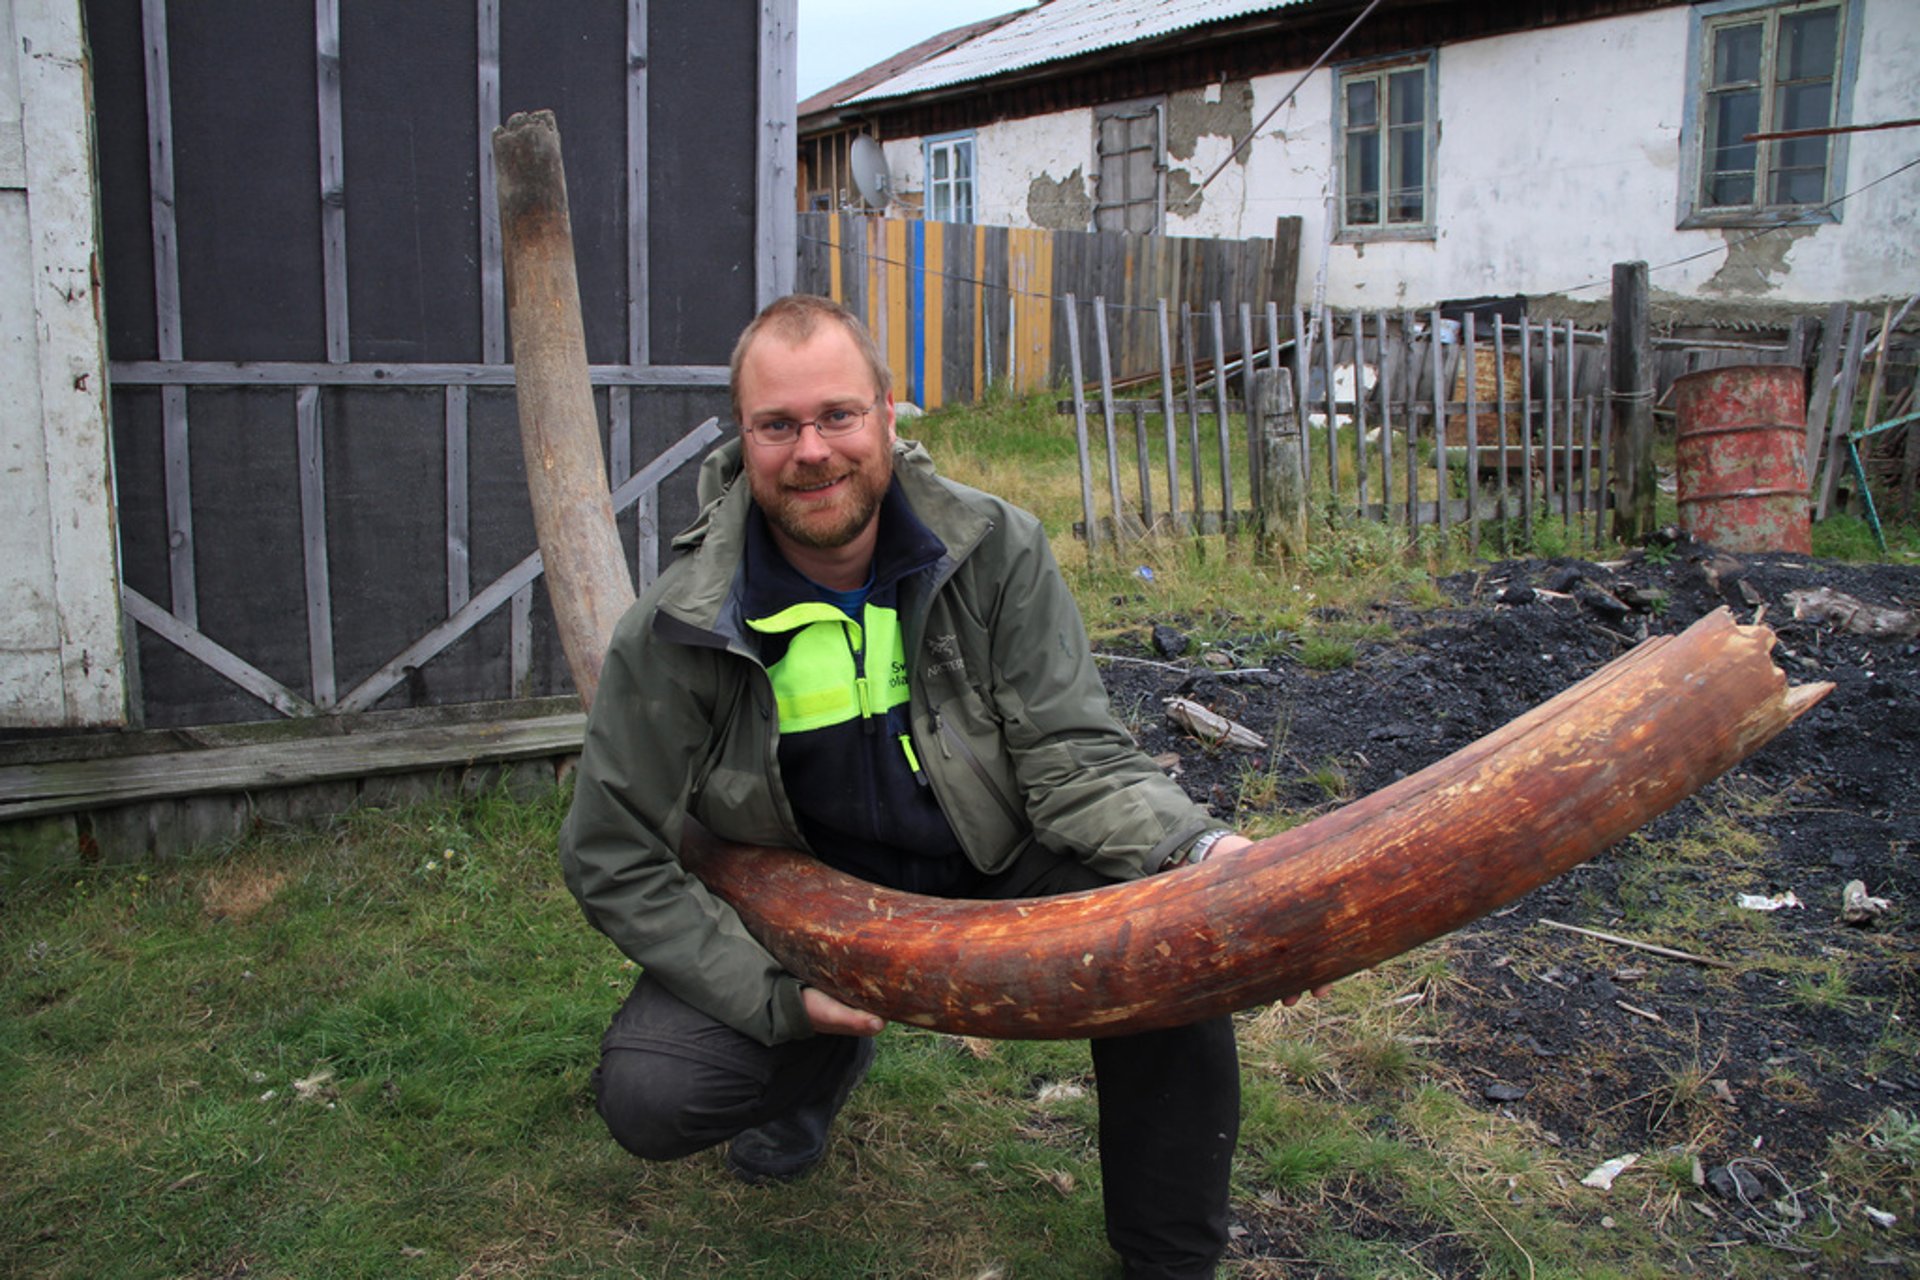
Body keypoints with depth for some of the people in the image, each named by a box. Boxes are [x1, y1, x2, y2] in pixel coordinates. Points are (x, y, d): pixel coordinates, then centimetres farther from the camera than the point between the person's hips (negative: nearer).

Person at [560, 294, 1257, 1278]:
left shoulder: (996, 552, -15)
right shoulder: (674, 635, -17)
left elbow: (1070, 756, -16)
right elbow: (612, 860, -11)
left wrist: (1199, 848, -37)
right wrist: (774, 995, -18)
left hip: (998, 880, 0)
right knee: (647, 1098, -18)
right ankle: (822, 1055, 20)